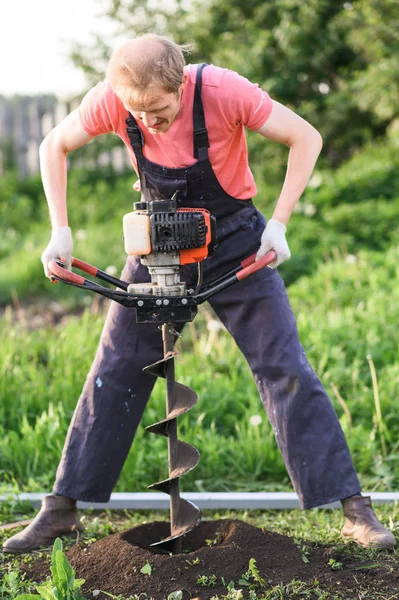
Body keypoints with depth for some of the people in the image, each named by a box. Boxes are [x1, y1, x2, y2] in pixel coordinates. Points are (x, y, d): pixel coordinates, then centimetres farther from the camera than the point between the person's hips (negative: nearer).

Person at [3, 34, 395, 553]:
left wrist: (279, 223, -23)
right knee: (114, 373, 1)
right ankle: (62, 510, 11)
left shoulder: (224, 91, -28)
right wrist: (61, 230, -8)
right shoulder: (112, 100, -20)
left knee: (285, 368, -8)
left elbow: (305, 138, -17)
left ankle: (354, 511, -4)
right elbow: (55, 146, -1)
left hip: (234, 243, -2)